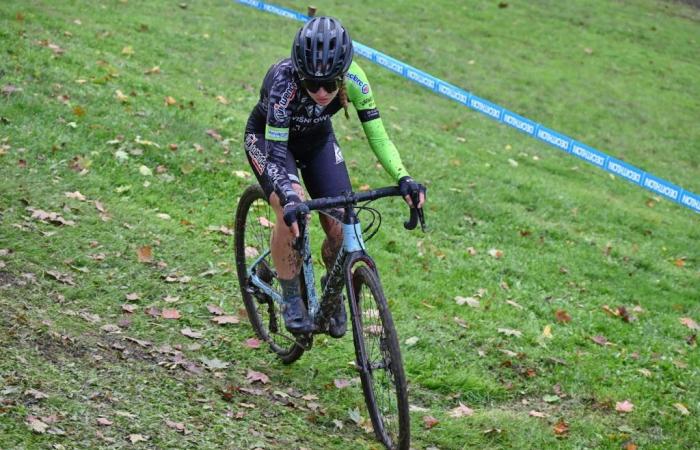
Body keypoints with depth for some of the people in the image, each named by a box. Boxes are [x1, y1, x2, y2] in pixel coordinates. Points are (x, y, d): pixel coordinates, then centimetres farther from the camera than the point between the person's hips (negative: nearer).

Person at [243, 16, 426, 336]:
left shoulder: (353, 80, -30)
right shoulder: (284, 81, -40)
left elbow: (377, 136, -25)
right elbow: (276, 152, -42)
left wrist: (403, 178, -42)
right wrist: (290, 200, -58)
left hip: (317, 139, 3)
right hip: (267, 137, -3)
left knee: (340, 225, -10)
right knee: (291, 210, -29)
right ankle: (291, 299, -10)